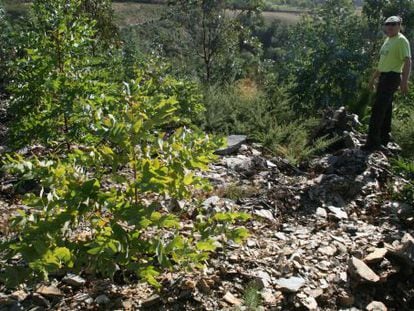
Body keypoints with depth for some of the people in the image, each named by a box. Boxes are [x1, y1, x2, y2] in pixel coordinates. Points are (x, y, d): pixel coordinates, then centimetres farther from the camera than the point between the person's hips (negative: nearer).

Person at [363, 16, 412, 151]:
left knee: (378, 109, -14)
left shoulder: (401, 40, -10)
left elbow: (407, 62, -18)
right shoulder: (388, 40, 17)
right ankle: (384, 138, 25)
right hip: (383, 76, 9)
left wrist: (404, 82, -28)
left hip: (392, 77, -9)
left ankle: (373, 142, -13)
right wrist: (374, 77, 27)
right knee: (385, 109, 15)